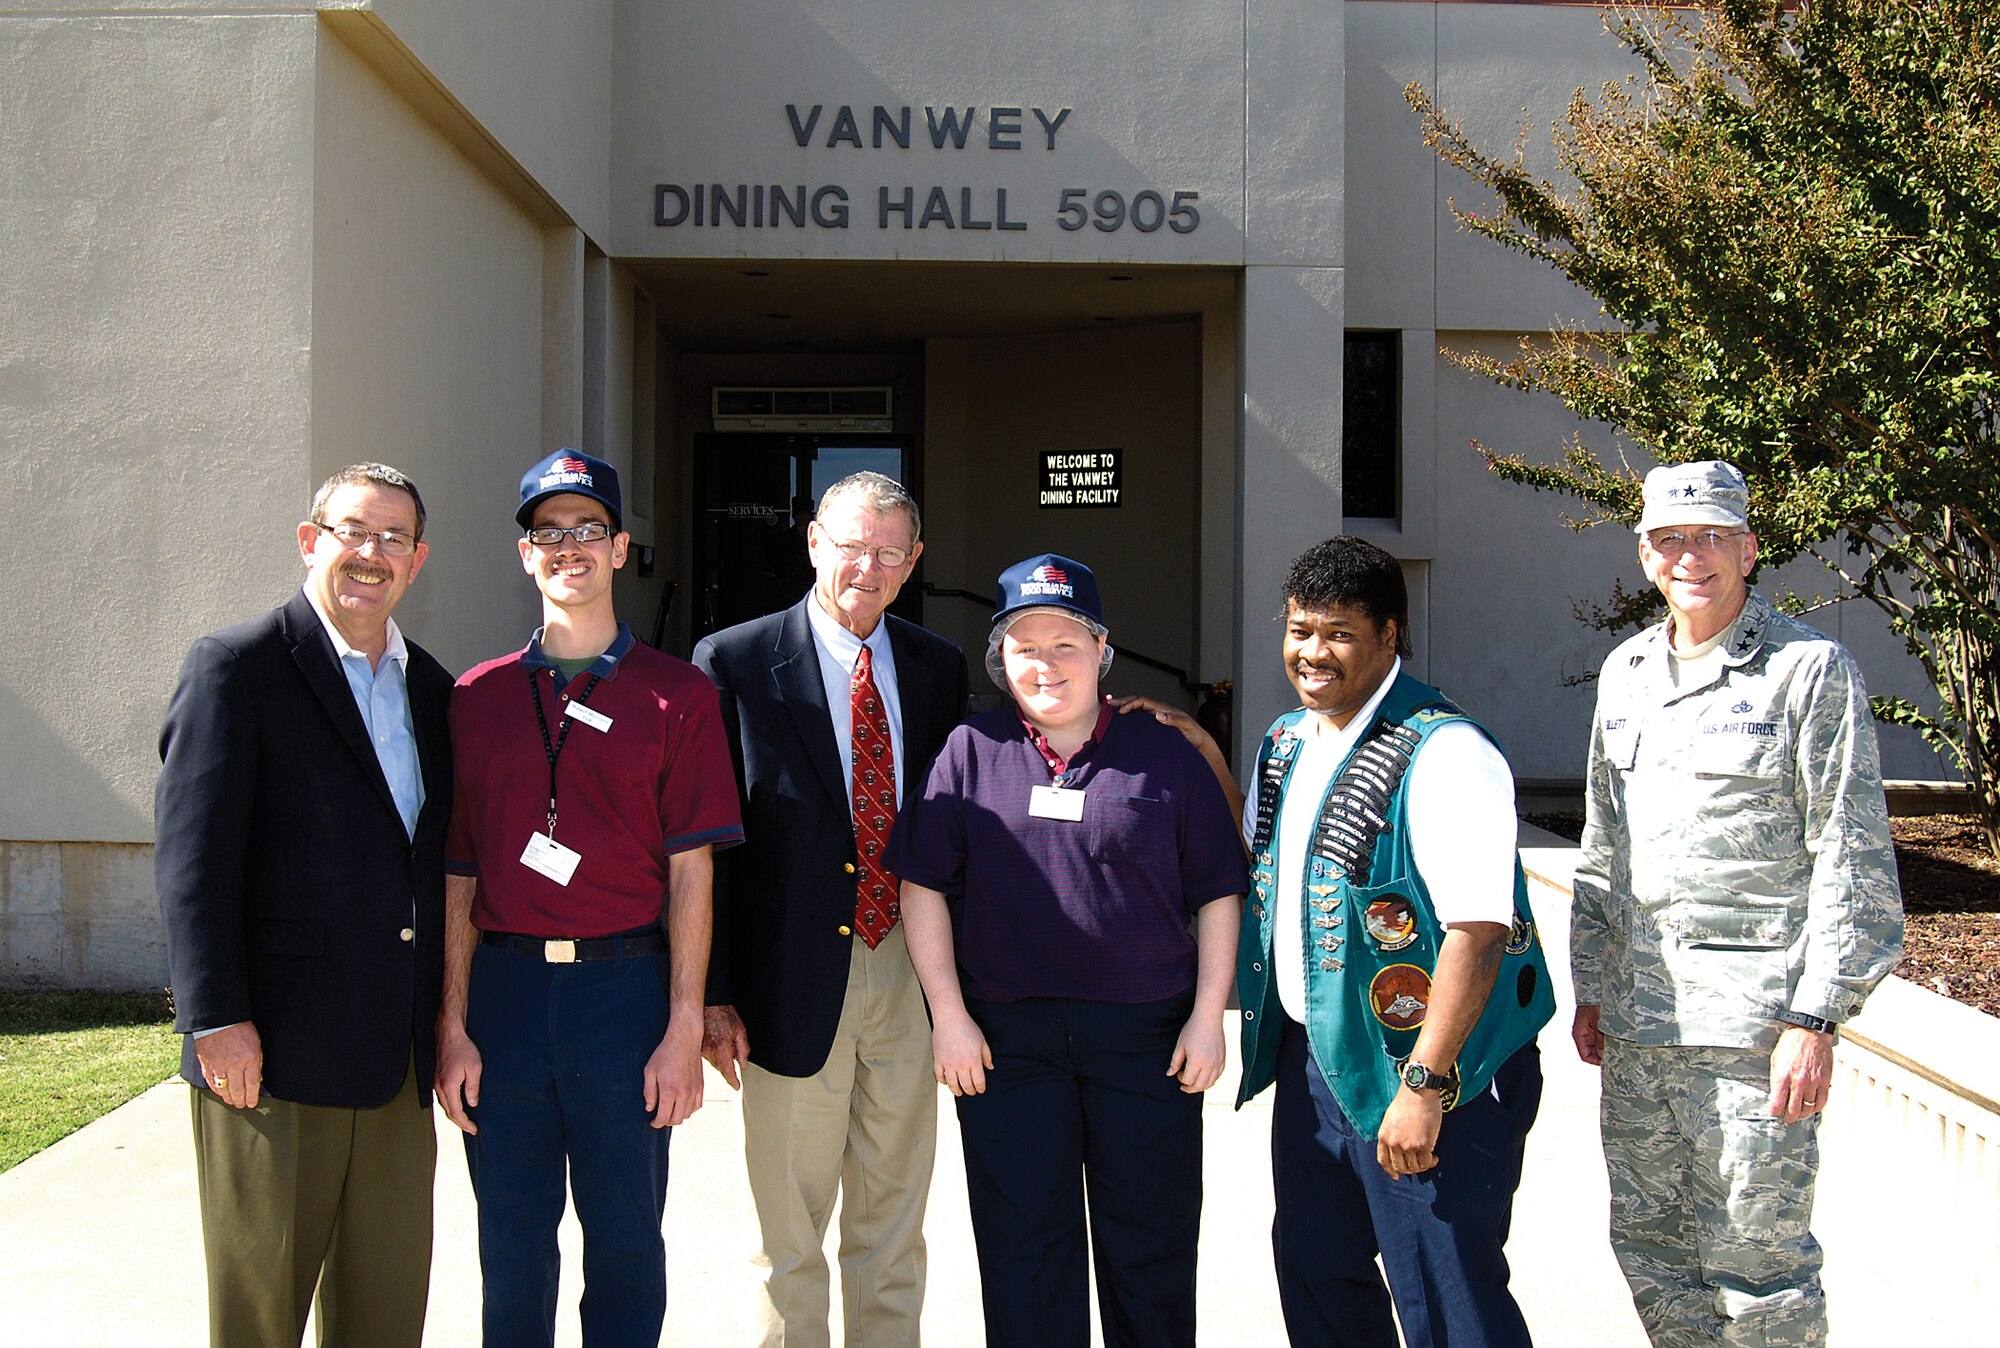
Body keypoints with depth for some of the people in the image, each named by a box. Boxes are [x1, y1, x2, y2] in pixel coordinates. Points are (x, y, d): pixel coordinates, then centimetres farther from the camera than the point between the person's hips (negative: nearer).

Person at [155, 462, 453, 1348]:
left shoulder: (430, 688, 14)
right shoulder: (237, 667, -5)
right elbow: (192, 858, -11)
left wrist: (441, 1028, 12)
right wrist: (217, 1017, -16)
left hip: (398, 1060, 6)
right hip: (272, 1050, -6)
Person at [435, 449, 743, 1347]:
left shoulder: (677, 695, 1)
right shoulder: (476, 698, 8)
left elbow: (690, 870, -2)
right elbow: (458, 874, 6)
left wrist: (684, 1030, -8)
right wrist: (453, 1026, 0)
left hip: (626, 984, -2)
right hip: (503, 984, 2)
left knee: (625, 1240, 7)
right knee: (511, 1245, 11)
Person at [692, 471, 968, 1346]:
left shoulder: (939, 668, 7)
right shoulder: (735, 664, -6)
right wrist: (712, 994, -11)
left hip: (910, 975, 4)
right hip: (796, 980, -4)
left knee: (894, 1225, 16)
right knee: (791, 1236, 8)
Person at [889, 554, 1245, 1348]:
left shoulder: (1164, 757, 3)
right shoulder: (970, 752, 3)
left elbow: (1217, 895, 4)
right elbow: (924, 888, 1)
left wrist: (1207, 1016, -2)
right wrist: (950, 1015, -4)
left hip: (1146, 1035, 0)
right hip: (1005, 1037, 0)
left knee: (1152, 1241, 9)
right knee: (1023, 1248, 8)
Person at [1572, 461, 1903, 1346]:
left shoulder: (1810, 670, -5)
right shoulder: (1627, 673, 14)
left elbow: (1852, 861, -8)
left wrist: (1814, 1019, -14)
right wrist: (1590, 989, 17)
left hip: (1753, 1021, -6)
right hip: (1635, 1022, 6)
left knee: (1753, 1258, -1)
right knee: (1649, 1244, 13)